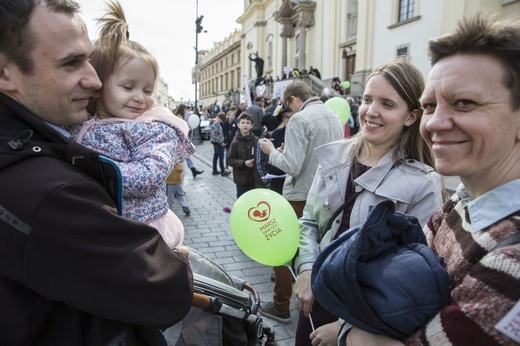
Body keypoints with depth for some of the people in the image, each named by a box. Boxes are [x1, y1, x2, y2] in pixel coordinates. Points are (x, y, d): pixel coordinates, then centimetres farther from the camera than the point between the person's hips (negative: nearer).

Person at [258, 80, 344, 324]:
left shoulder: (299, 119, -17)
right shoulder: (335, 117, 6)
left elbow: (291, 166, -24)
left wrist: (272, 151, -5)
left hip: (300, 196, -7)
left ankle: (281, 307, 17)